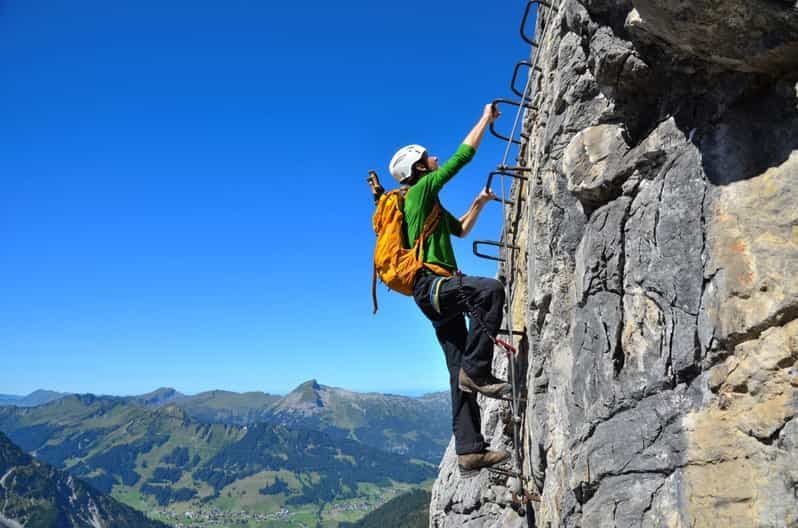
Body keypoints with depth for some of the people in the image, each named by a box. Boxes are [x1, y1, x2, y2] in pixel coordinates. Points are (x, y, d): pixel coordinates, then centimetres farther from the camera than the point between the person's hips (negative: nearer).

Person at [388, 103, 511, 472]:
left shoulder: (429, 203, 28)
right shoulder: (421, 189, 0)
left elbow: (460, 230, 41)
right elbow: (464, 155, -2)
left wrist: (479, 202, 32)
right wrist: (486, 118, 9)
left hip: (436, 292, 10)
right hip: (430, 283, -10)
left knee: (460, 374, 3)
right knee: (491, 289, -34)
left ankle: (469, 450, 1)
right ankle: (477, 370, -27)